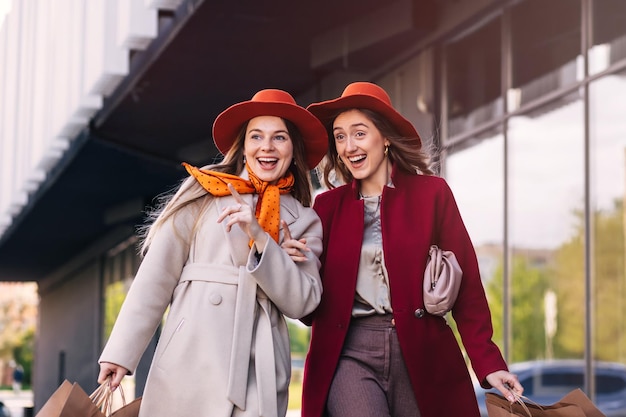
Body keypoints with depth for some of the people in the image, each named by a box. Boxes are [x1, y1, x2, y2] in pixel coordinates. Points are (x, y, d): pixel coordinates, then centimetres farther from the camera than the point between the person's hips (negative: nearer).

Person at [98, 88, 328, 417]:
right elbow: (157, 275, 2)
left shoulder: (304, 221, 12)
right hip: (190, 364, -1)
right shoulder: (204, 191, 6)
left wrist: (259, 237, -11)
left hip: (259, 372, 2)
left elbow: (302, 302, 1)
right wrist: (120, 352, -4)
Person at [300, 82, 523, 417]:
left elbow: (465, 283, 1)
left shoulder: (431, 192, 3)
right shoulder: (327, 205, 9)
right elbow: (312, 306, 9)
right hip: (350, 355, 0)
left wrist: (488, 362, -7)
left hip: (422, 355, 0)